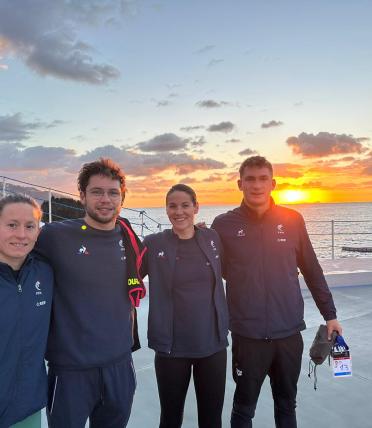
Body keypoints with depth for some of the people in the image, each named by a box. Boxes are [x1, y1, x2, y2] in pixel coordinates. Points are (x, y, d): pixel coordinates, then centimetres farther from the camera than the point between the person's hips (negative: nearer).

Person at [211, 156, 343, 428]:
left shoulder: (292, 220, -1)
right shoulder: (224, 224, -5)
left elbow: (312, 271, 6)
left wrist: (330, 314, 8)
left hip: (290, 332, 2)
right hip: (248, 334, -2)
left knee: (287, 405, 20)